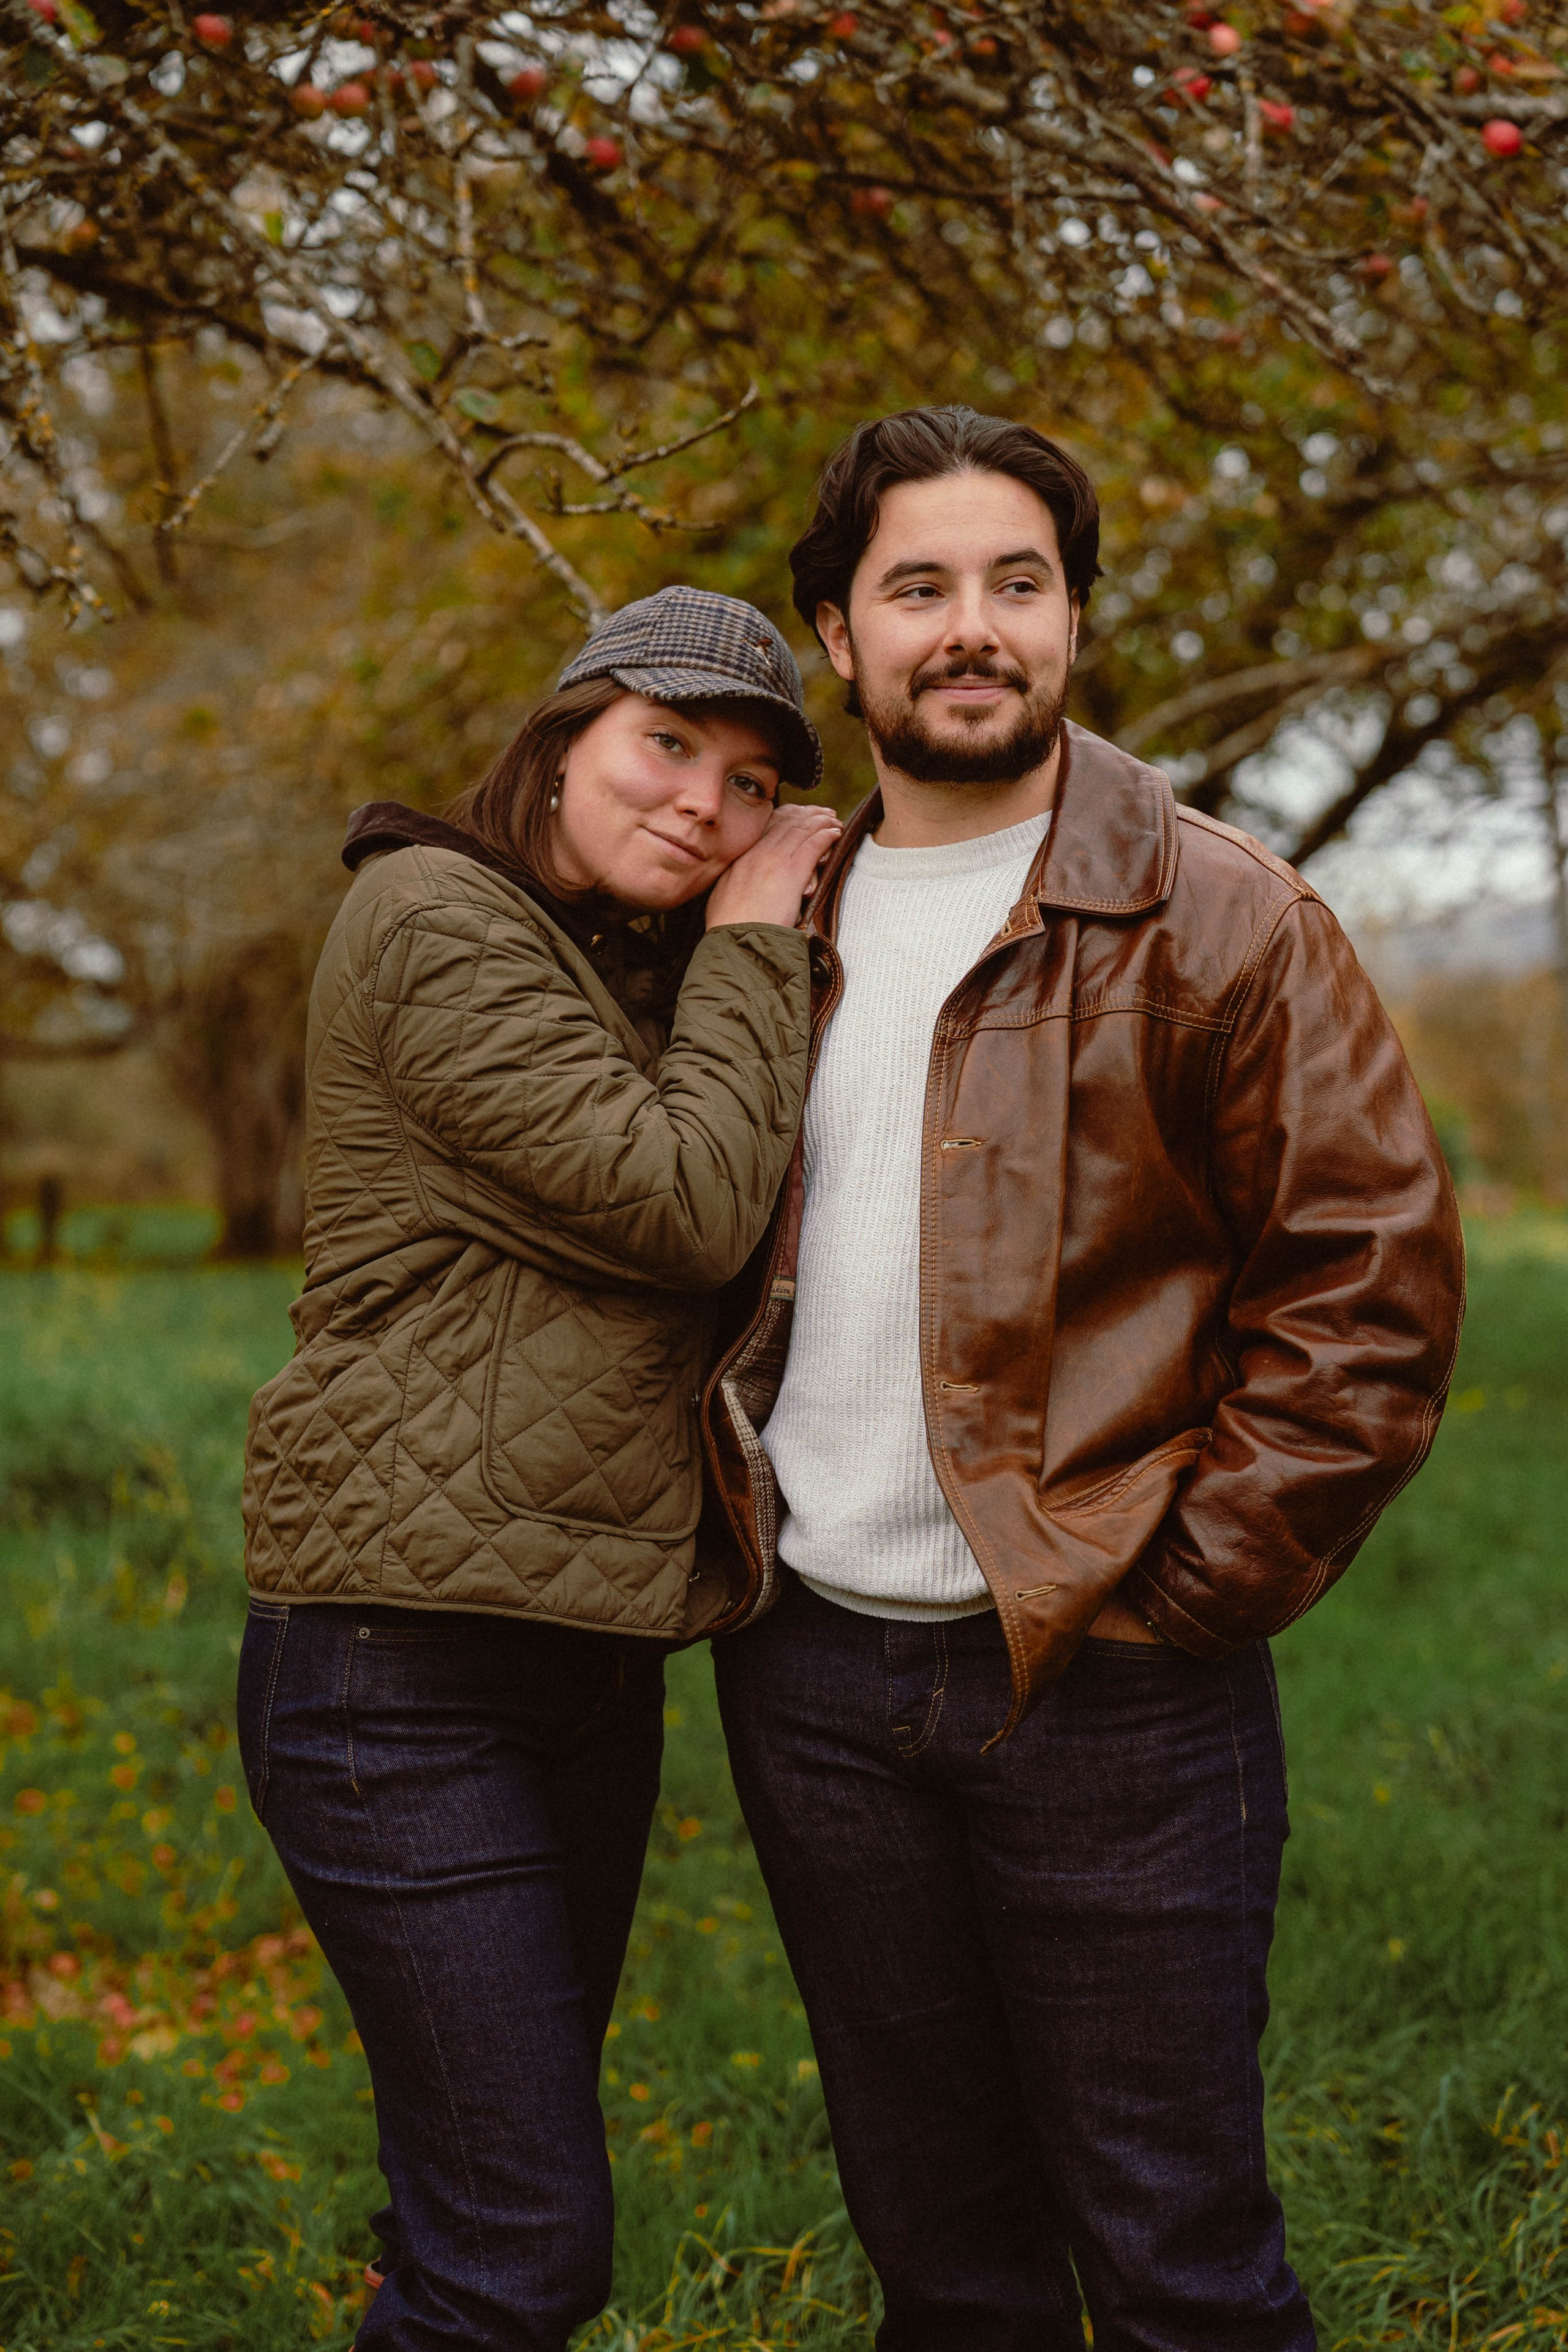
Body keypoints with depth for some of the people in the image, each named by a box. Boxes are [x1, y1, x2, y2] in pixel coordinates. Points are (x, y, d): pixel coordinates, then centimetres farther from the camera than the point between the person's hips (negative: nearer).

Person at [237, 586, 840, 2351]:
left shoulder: (627, 981, 19)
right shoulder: (436, 920, -10)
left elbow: (731, 1246, 12)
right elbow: (683, 1204, -18)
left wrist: (776, 947, 7)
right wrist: (750, 952, -6)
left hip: (582, 1656, 9)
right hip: (407, 1659, -9)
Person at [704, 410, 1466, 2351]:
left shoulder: (1217, 920, -6)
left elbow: (1373, 1286, -9)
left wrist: (1190, 1589, -12)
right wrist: (736, 1524, 10)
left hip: (1103, 1686, -4)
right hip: (809, 1668, 5)